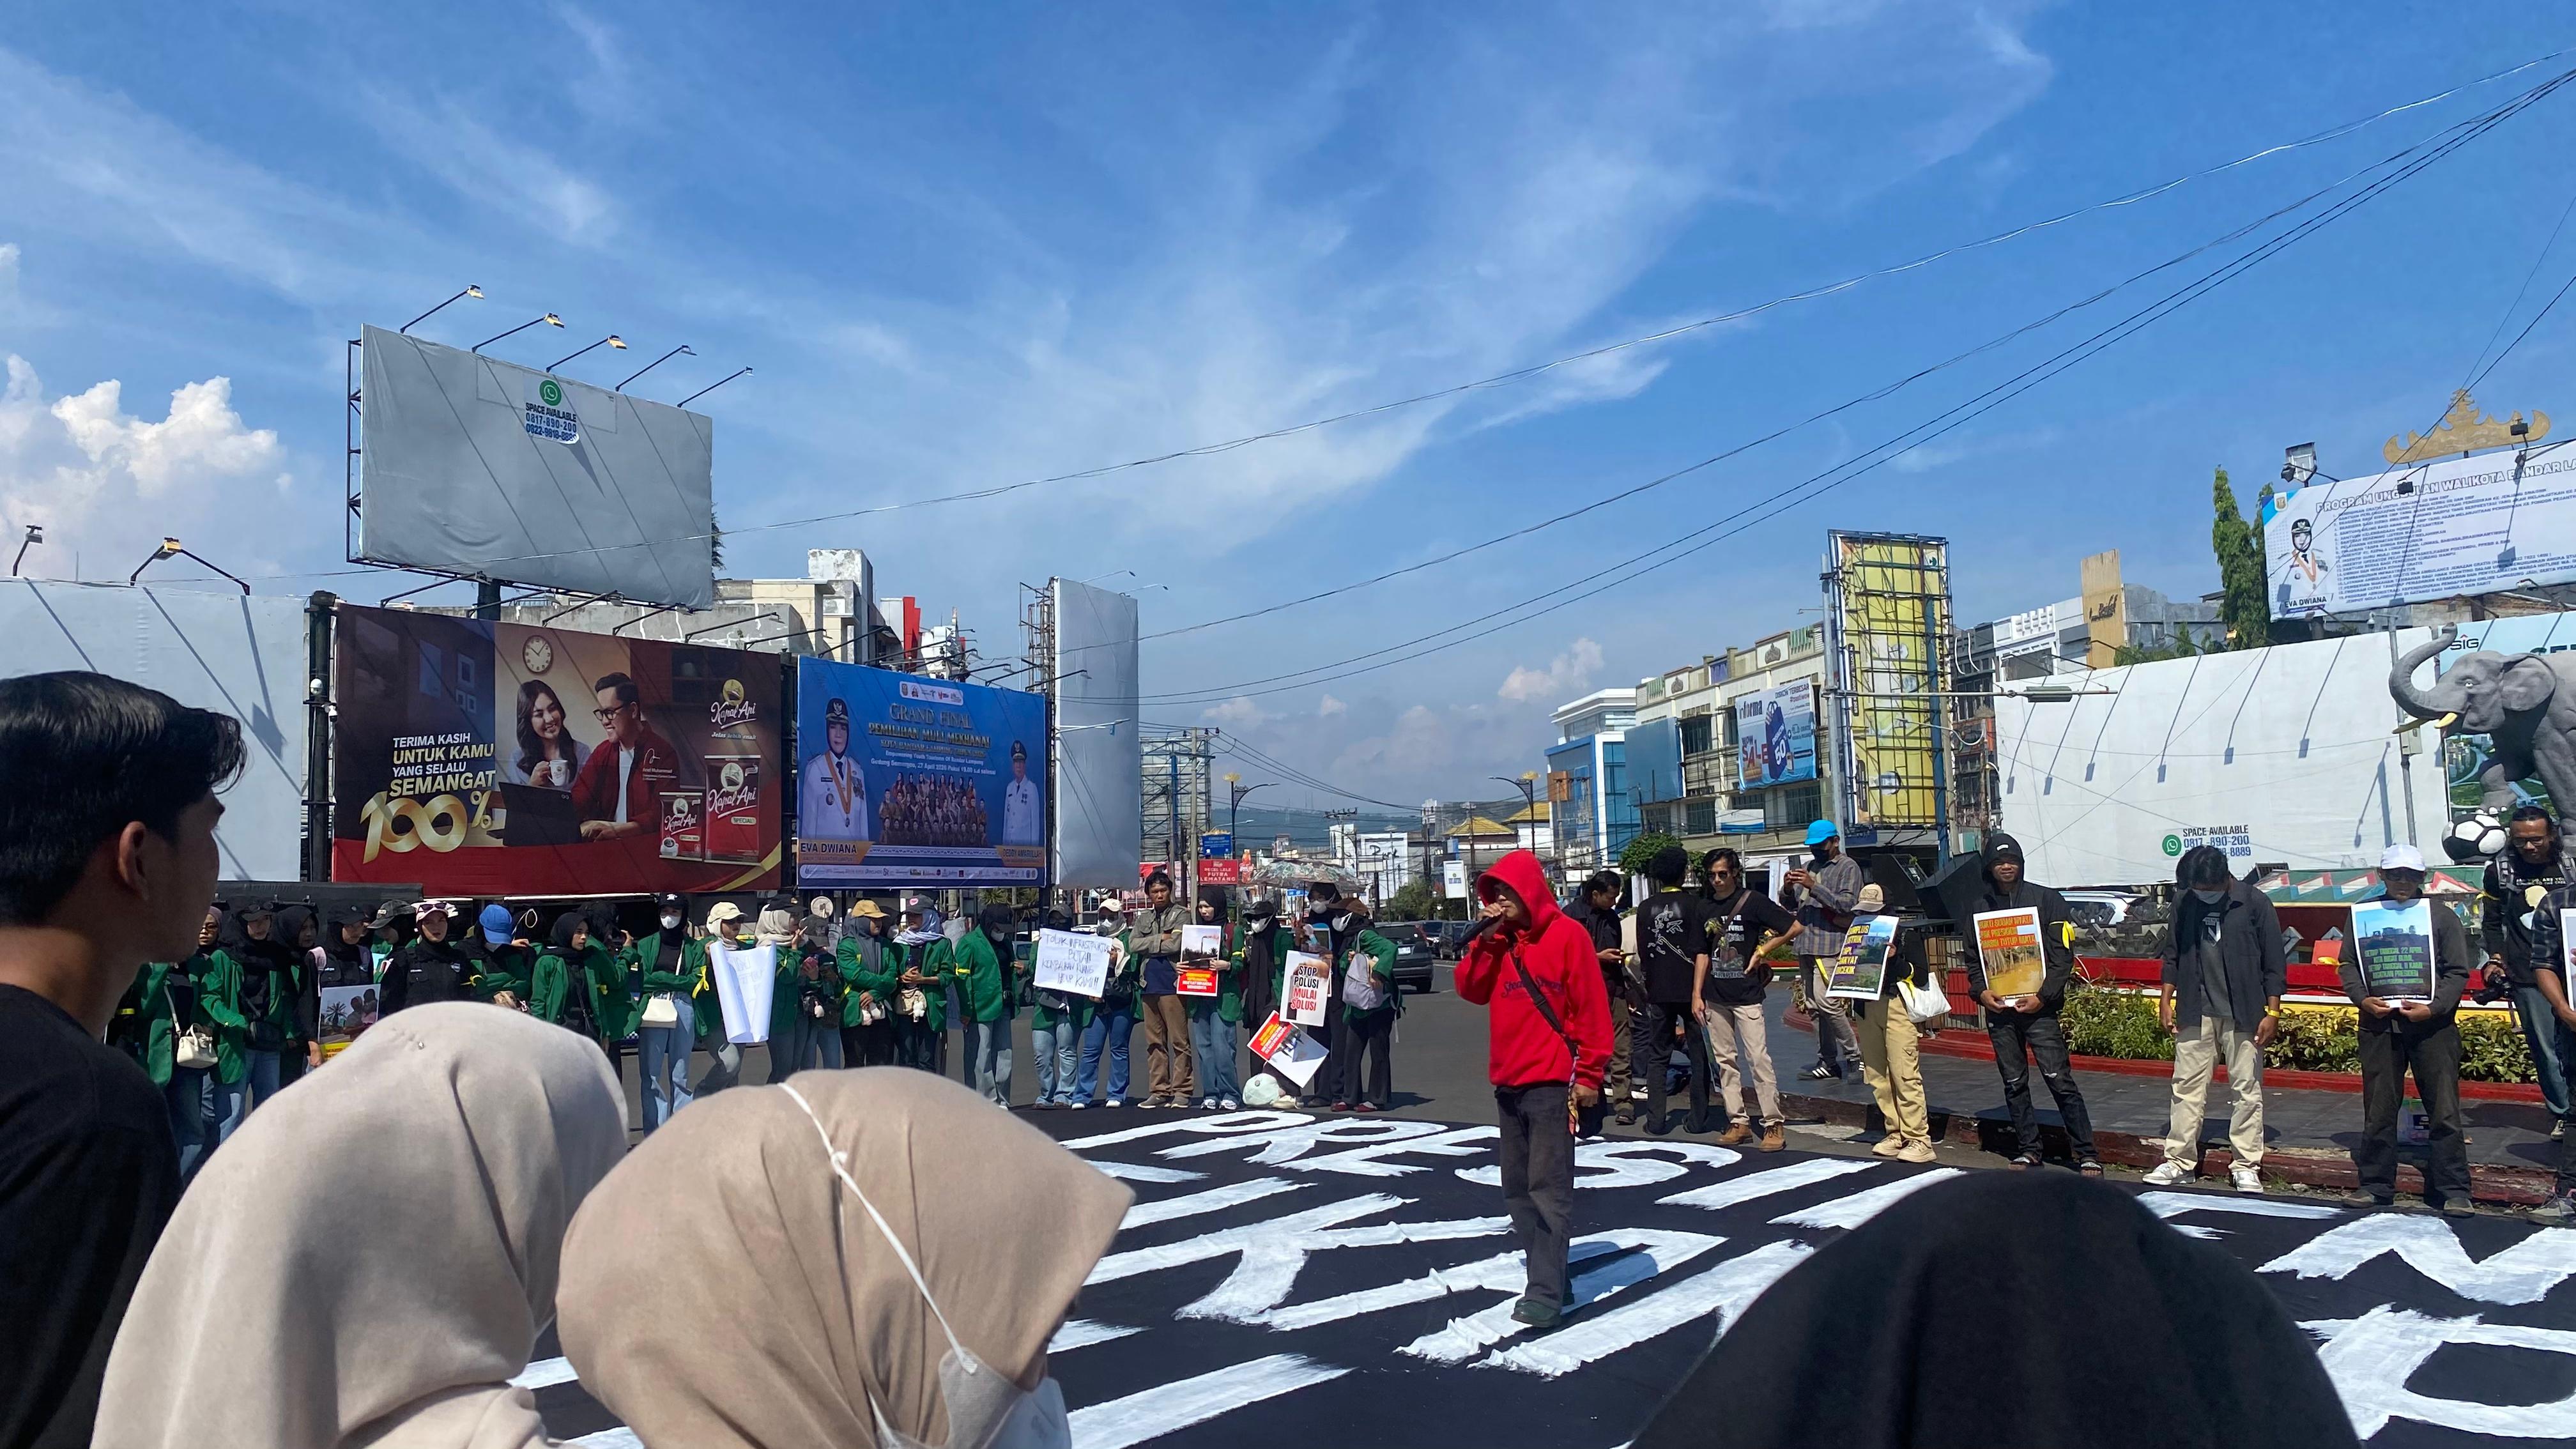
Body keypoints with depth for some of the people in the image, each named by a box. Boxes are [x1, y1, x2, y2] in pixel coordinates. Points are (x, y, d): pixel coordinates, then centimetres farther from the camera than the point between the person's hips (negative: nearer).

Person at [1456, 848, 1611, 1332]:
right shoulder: (1498, 940, 12)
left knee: (1548, 1188, -8)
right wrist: (1484, 939, -5)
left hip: (1552, 1081, -8)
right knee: (1518, 1189, 11)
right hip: (1507, 1082, 8)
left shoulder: (1567, 934, -7)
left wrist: (1589, 1073, -11)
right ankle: (1548, 1274, 20)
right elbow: (1471, 991, 5)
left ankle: (1545, 1293, -7)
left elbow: (1591, 1007, -9)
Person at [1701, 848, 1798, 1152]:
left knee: (1758, 1059, -8)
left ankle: (1773, 1123, -2)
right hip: (1715, 997, 5)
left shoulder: (1753, 901, -5)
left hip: (1746, 995, -5)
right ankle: (1738, 1122, 14)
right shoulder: (1706, 907, 10)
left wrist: (1761, 951, -5)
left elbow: (1794, 927, -4)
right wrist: (1698, 995, 10)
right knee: (1725, 1060, 7)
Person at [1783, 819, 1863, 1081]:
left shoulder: (1848, 867, -1)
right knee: (1814, 1006, 7)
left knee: (1826, 1001, -16)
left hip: (1830, 945, -7)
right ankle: (1828, 1060, 14)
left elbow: (1847, 904, -14)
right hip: (1805, 946, 7)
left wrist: (1814, 886, -19)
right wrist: (1789, 888, -3)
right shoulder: (1809, 866, 19)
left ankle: (1854, 1055, -3)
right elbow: (1790, 904, 19)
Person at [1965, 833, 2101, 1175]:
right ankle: (2027, 1151, 19)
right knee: (2014, 1084, 9)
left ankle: (2087, 1155, -3)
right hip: (1999, 1008, 4)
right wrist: (1981, 992, -3)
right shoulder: (1980, 907, 11)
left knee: (2060, 1080, -7)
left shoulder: (2047, 900, 2)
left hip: (2038, 1006, -4)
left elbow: (2063, 955, -3)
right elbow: (1973, 958, 15)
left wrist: (2043, 996, -13)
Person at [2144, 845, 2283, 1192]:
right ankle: (2179, 1161, 12)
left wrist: (2272, 1012, -7)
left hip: (2242, 1014, -3)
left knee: (2247, 1089, 3)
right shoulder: (2184, 902, 3)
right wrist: (2165, 999, 8)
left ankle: (2246, 1166, 12)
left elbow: (2274, 962, -4)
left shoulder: (2255, 903, -6)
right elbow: (2173, 954, 13)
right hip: (2195, 1012, 3)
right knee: (2187, 1087, 5)